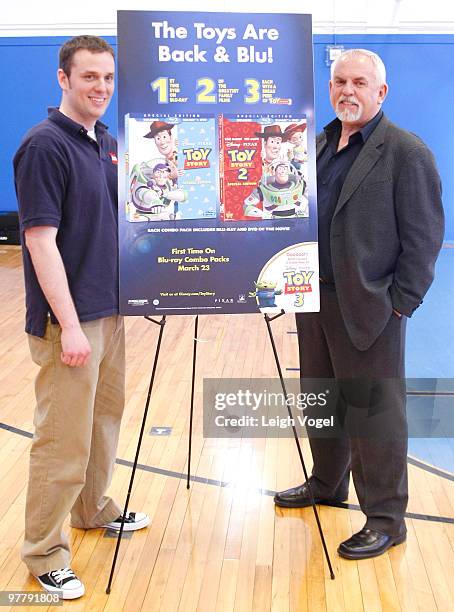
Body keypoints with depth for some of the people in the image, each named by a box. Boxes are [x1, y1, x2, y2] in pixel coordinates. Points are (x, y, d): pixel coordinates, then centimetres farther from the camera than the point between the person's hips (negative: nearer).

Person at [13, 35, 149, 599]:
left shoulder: (110, 144, 11)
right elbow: (41, 241, -20)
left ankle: (93, 509, 39)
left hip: (109, 310, 9)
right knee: (64, 439, -2)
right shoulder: (44, 146, -15)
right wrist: (69, 325, -22)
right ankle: (44, 554, 13)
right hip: (67, 319, -9)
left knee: (105, 418, 20)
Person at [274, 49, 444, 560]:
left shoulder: (406, 152, -10)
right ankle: (327, 484, 40)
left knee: (375, 415, 1)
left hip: (369, 309, -7)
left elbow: (424, 236, -12)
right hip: (316, 300, 8)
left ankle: (385, 520, 15)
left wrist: (400, 305, -14)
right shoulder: (318, 145, 12)